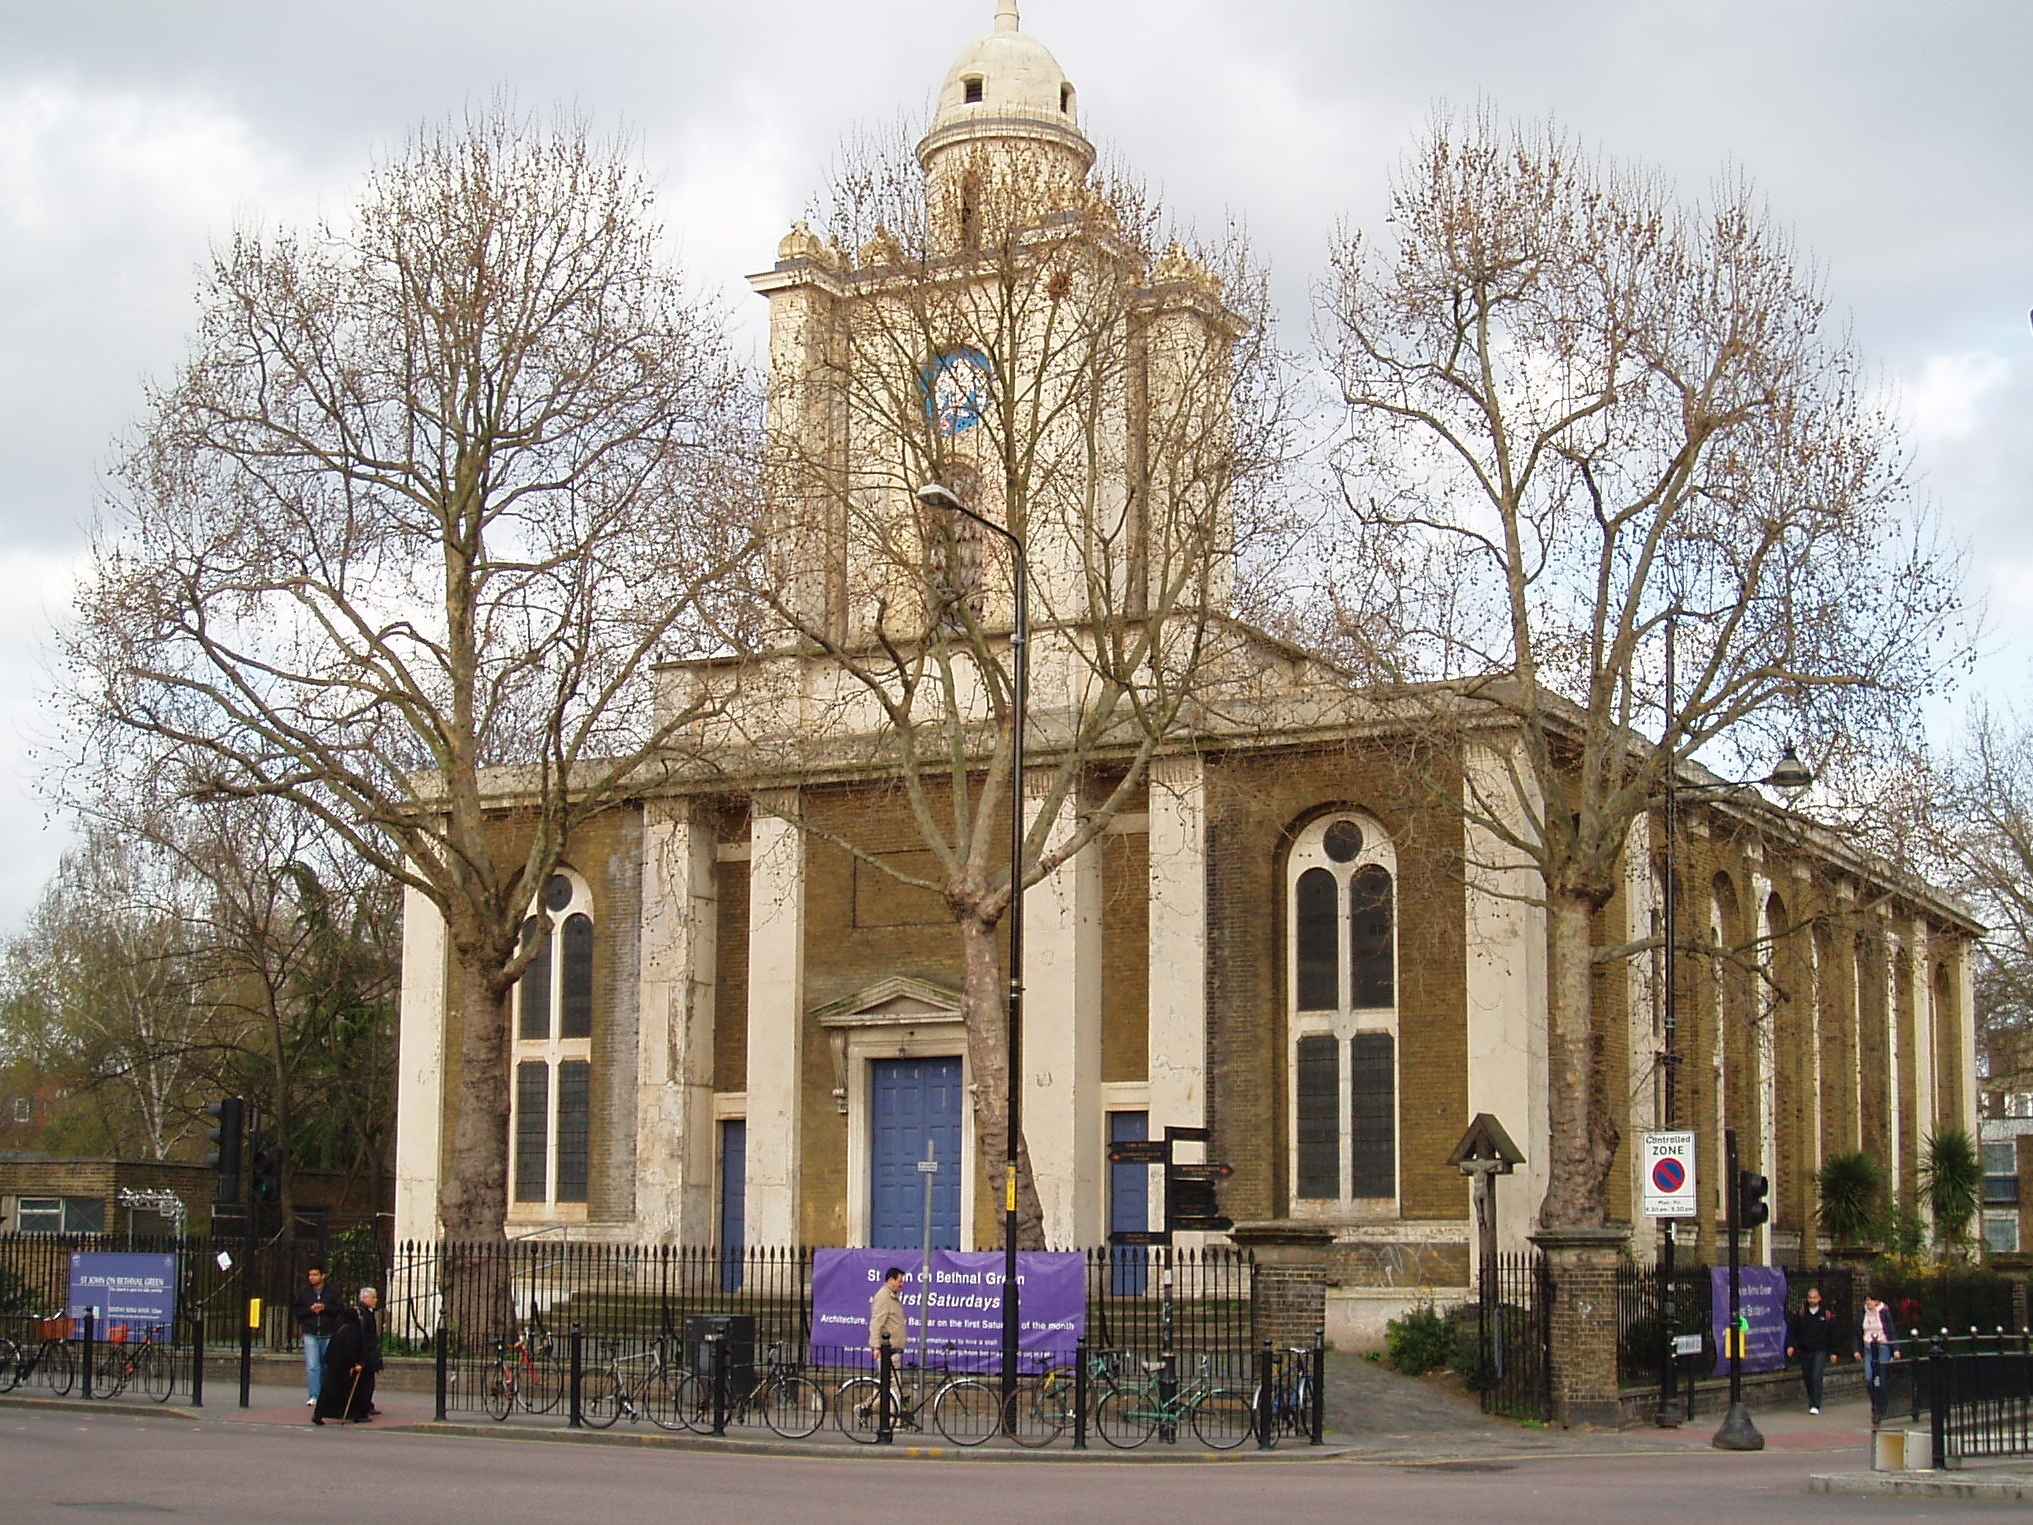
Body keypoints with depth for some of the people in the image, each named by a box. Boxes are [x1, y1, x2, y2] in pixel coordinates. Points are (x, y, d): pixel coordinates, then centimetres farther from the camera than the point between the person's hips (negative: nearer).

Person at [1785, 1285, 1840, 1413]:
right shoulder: (1801, 1314, 4)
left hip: (1820, 1351, -3)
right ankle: (1811, 1402, 25)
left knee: (1816, 1377, -14)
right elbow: (1792, 1330, 7)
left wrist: (1832, 1352, 5)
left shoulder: (1826, 1314, 0)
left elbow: (1832, 1334, 5)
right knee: (1807, 1378, 8)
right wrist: (1791, 1345, -6)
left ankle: (1816, 1406, -13)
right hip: (1804, 1352, 3)